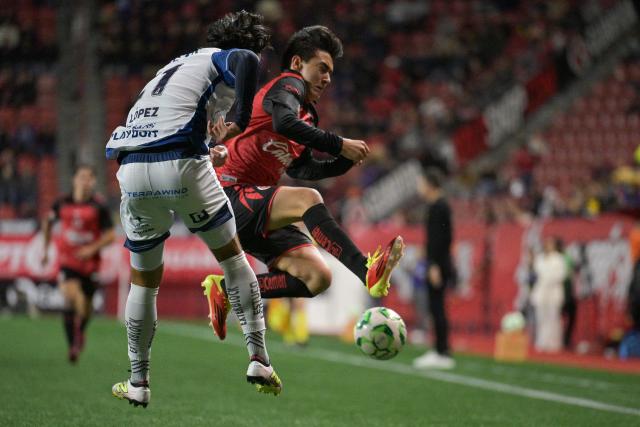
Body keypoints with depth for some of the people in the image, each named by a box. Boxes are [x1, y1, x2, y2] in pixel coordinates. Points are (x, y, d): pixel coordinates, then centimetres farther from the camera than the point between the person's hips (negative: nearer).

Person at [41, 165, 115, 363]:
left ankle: (80, 333, 44)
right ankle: (73, 345, -18)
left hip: (90, 263, 0)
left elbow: (110, 235, -3)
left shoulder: (99, 207, -5)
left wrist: (92, 248, -19)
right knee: (70, 298, -24)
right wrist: (45, 248, 20)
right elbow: (48, 221, 20)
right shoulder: (63, 203, 0)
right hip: (67, 261, 0)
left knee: (85, 306, 12)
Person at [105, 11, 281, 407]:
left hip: (132, 169, 6)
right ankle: (259, 360, 8)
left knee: (144, 280, 20)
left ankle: (138, 383, 24)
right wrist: (243, 122, -15)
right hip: (182, 166, -6)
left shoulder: (178, 65, 31)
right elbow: (247, 61, -15)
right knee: (233, 257, 13)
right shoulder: (221, 59, 10)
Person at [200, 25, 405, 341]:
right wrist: (339, 145, -25)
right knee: (307, 199, -33)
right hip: (231, 194, -9)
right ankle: (367, 273, -45)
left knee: (318, 277, -6)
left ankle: (226, 290, 4)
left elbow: (301, 168, 28)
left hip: (258, 218, 9)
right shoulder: (287, 85, -5)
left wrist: (346, 162, 12)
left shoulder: (308, 114, 21)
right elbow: (284, 123, -27)